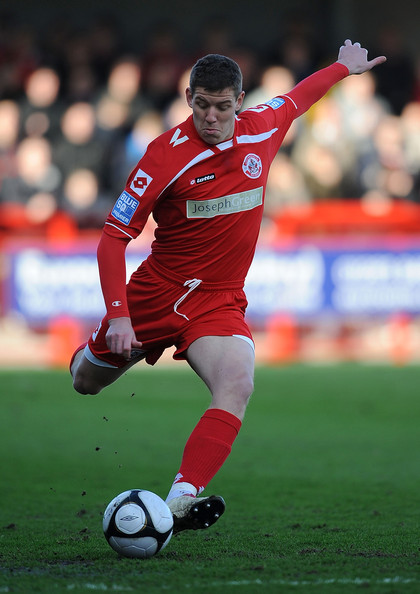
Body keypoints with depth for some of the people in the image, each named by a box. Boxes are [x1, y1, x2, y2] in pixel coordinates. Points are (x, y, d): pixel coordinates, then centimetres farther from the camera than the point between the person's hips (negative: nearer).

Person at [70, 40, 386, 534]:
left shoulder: (262, 127, -4)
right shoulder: (166, 154, -17)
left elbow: (295, 99, 22)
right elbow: (114, 235, -15)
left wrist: (343, 67, 37)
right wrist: (118, 314, -25)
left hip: (220, 303, 2)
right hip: (156, 292, -1)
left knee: (237, 385, -28)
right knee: (86, 382, 16)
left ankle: (179, 504, -39)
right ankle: (83, 357, 57)